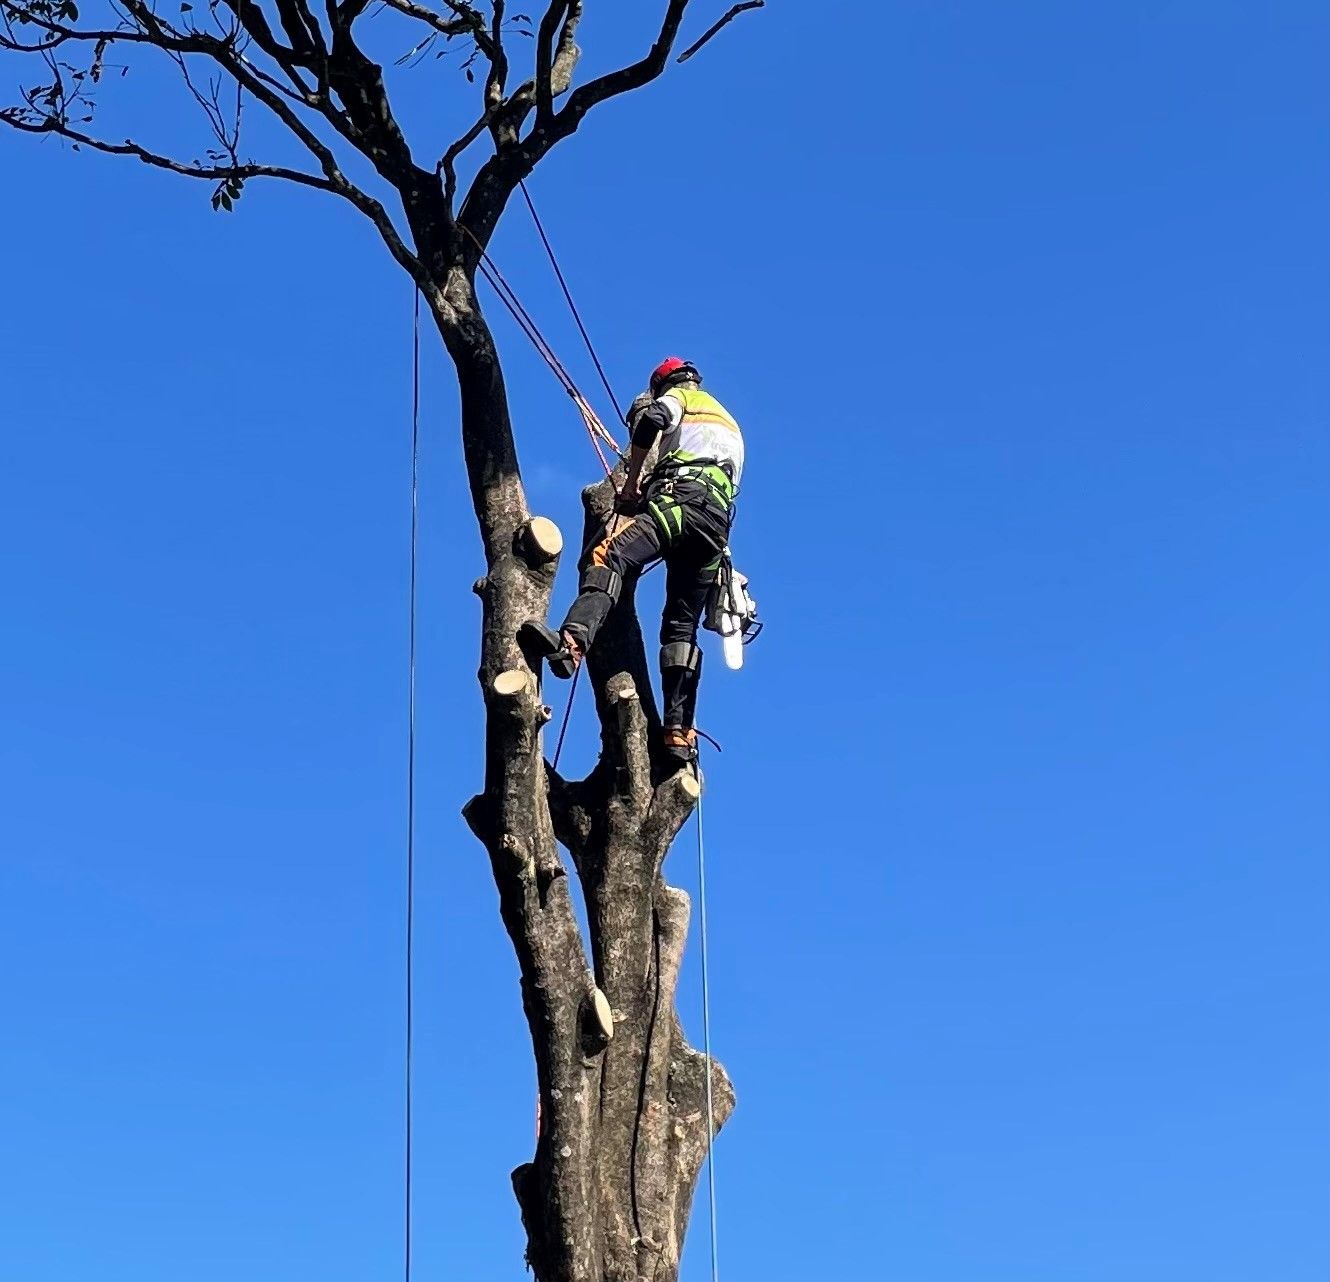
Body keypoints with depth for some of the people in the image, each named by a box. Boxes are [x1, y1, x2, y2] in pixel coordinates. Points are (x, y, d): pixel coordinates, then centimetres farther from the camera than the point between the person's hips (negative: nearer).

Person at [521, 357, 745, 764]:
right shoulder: (731, 426, 43)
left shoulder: (681, 396, 18)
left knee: (610, 556, -28)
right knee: (681, 628, 7)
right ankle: (680, 732, -3)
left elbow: (652, 419, -6)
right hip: (718, 521, 8)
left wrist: (632, 481, 3)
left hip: (683, 498, -7)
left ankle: (571, 642, -56)